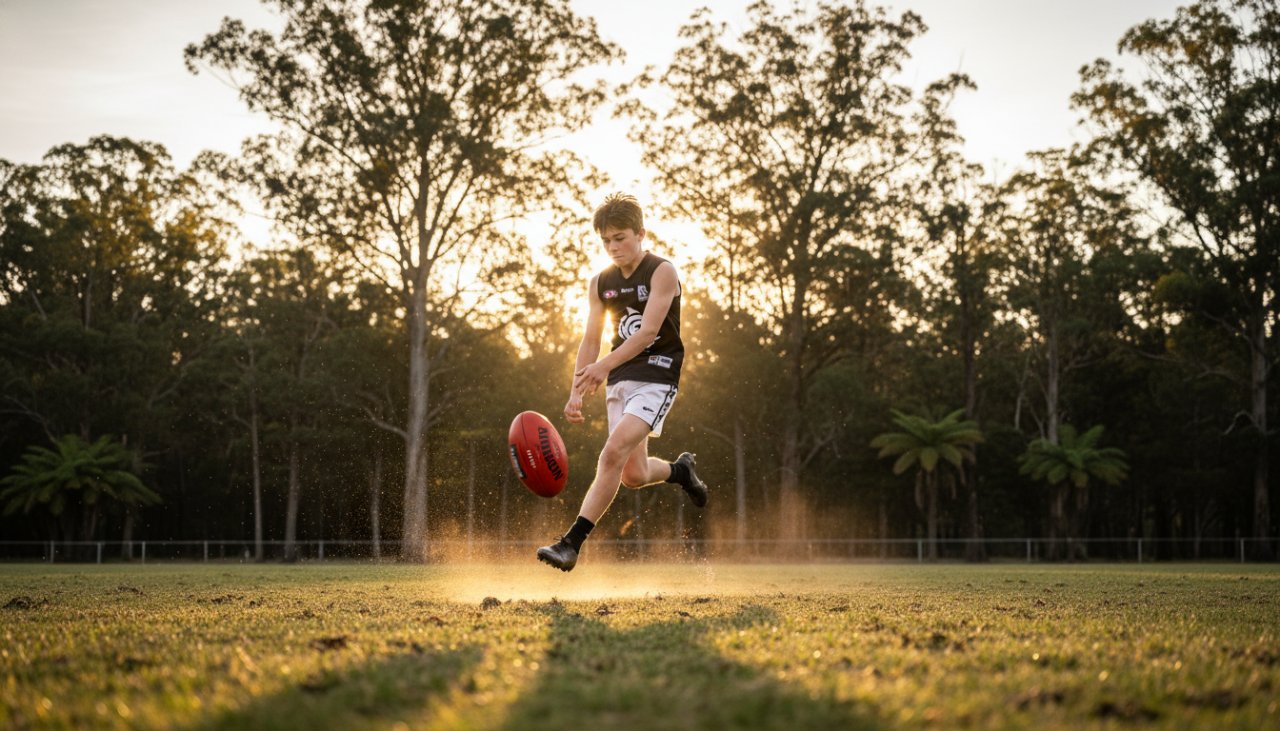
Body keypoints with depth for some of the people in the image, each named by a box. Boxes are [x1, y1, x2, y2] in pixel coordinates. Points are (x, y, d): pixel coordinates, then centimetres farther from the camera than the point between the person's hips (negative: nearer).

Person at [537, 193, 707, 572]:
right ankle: (681, 470, 40)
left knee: (614, 452, -23)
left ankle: (572, 543, -23)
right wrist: (576, 393, -1)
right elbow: (590, 340, 10)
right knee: (634, 475, 7)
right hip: (619, 381, 7)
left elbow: (648, 331, -19)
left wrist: (604, 366, -29)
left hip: (656, 378, -7)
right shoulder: (600, 283, 10)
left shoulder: (662, 272, -8)